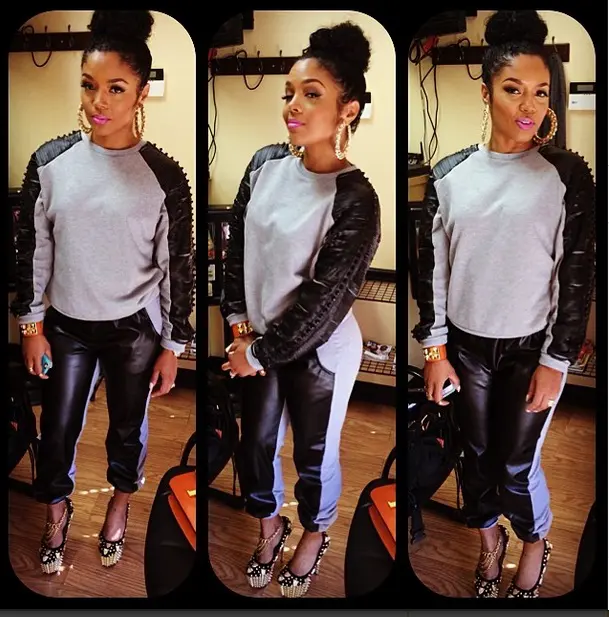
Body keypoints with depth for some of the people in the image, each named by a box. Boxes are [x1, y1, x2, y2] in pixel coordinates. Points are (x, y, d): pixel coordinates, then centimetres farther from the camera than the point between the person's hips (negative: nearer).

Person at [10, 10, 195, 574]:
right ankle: (57, 511, 41)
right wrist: (30, 325, 0)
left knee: (127, 429, 18)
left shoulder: (164, 177, -15)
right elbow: (31, 249, -1)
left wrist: (172, 346, -4)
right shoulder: (50, 162, -10)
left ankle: (120, 506, 45)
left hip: (134, 330, -1)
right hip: (67, 326, 2)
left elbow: (177, 267, -8)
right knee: (57, 430, 13)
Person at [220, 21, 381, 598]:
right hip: (258, 339, 5)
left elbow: (324, 302, -21)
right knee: (256, 438, 20)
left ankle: (315, 532, 43)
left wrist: (260, 352, -15)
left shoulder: (355, 200, -23)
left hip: (319, 351, -5)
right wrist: (239, 323, -3)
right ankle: (270, 522, 46)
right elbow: (237, 244, 4)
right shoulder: (265, 163, -7)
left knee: (315, 451, 16)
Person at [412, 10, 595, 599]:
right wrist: (435, 350, 0)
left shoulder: (567, 176, -11)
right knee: (477, 453, 16)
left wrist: (555, 362, -9)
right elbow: (431, 266, 2)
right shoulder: (449, 174, -4)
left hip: (532, 348, -2)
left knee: (517, 463, 7)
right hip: (466, 345, 3)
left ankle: (535, 542, 36)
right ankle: (490, 535, 42)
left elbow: (578, 277, -8)